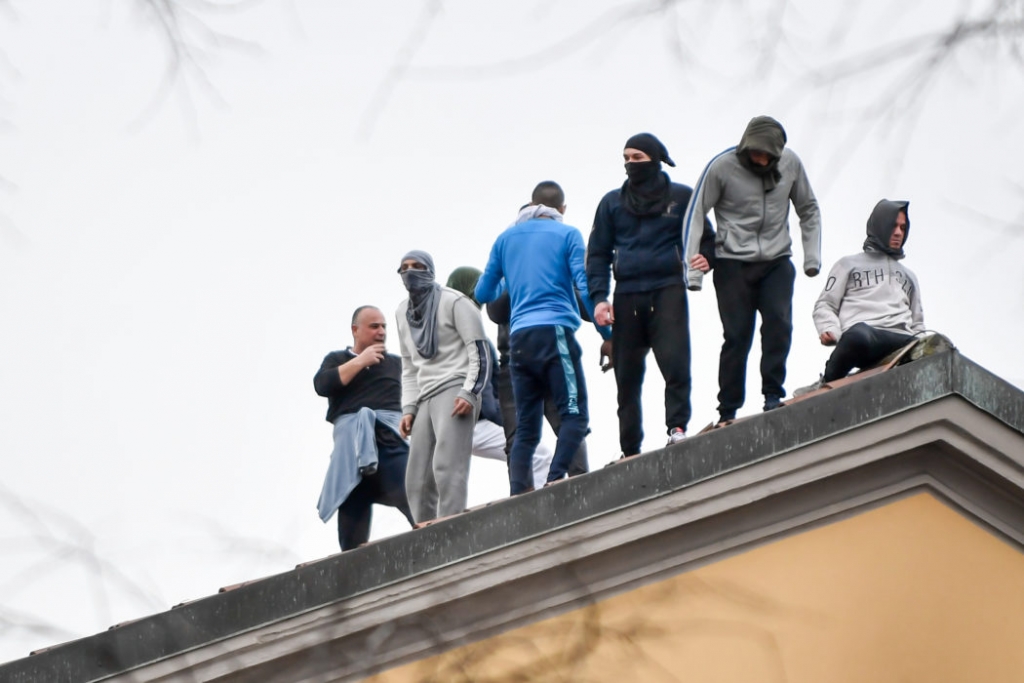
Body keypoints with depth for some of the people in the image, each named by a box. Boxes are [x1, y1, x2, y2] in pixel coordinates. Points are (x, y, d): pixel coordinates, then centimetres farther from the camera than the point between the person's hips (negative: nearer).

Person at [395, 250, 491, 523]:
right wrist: (408, 408, 11)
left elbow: (479, 351, -6)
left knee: (447, 465, -21)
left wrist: (469, 393, -17)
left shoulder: (454, 302, -1)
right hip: (425, 398, 7)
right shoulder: (403, 311, 19)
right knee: (417, 479, -1)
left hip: (455, 390, -7)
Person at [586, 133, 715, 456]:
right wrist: (598, 297, 1)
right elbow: (597, 254, 14)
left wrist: (706, 258, -9)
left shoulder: (681, 197, 9)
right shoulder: (612, 203, 15)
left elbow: (706, 237, 15)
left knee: (675, 362, -20)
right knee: (627, 376, 2)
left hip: (668, 292, -2)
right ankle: (630, 450, 7)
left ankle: (678, 428, -16)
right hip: (627, 296, 2)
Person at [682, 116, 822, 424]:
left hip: (777, 262, 3)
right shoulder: (722, 167, -9)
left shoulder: (790, 163, 0)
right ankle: (728, 411, 3)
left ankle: (773, 394, -9)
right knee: (737, 336, -5)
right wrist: (693, 269, -10)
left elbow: (808, 210, 14)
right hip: (733, 263, -2)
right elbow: (694, 215, -5)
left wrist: (812, 256, 7)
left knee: (779, 324, -16)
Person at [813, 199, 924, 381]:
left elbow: (917, 321, 39)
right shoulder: (849, 264, 25)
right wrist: (829, 330, -6)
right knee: (859, 336, -44)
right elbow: (825, 305, 18)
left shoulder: (908, 275, 39)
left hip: (900, 340, 3)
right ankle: (827, 385, -20)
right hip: (862, 330, -3)